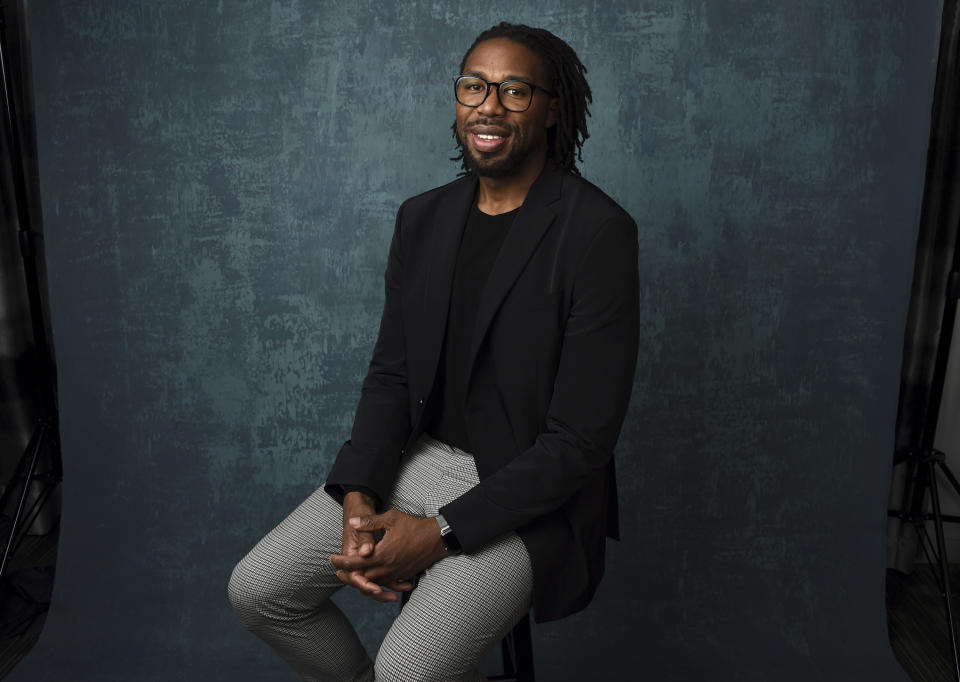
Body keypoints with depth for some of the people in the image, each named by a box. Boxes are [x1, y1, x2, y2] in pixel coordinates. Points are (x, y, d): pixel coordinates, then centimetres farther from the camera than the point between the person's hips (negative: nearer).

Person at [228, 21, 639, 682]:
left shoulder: (598, 233, -17)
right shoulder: (423, 217, 4)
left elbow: (581, 439, -18)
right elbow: (391, 373, 6)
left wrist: (440, 532, -20)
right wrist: (358, 500, -10)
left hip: (530, 493, -5)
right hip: (422, 455, 6)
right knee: (257, 589, 0)